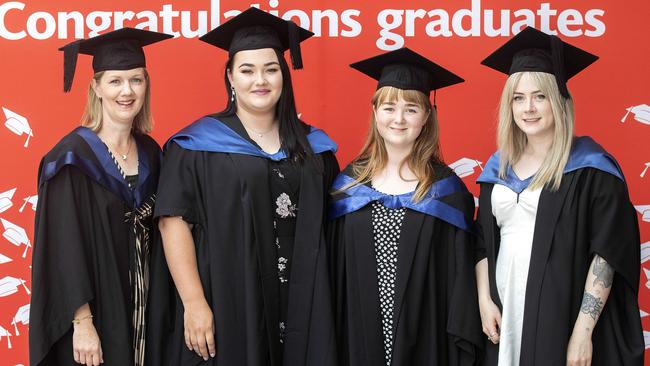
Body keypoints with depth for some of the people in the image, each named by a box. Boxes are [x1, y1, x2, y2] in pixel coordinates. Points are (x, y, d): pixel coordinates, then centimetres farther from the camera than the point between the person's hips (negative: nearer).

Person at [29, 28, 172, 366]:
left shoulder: (150, 153, 6)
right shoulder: (73, 157, -12)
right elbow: (64, 246, -15)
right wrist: (82, 322, -19)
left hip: (144, 304, 5)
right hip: (96, 309, -5)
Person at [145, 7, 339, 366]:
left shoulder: (313, 146, 9)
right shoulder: (197, 146, -3)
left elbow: (325, 227, 14)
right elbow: (174, 221, -9)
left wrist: (321, 304, 6)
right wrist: (194, 303, -16)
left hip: (301, 307, 4)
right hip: (227, 304, -3)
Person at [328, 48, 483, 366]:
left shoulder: (446, 188, -1)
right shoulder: (349, 183, 4)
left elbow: (460, 272, -3)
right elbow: (334, 265, 6)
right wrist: (332, 336, 2)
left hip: (424, 336, -1)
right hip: (359, 333, 2)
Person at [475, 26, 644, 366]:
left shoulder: (590, 168, -7)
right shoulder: (498, 166, 10)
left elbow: (607, 252, -12)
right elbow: (483, 243, 13)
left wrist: (583, 330, -17)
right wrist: (485, 301, 1)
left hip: (561, 316, -5)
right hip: (504, 313, 5)